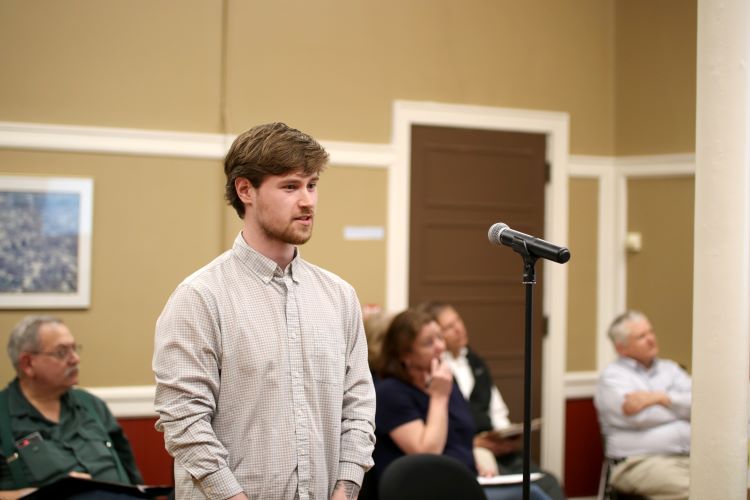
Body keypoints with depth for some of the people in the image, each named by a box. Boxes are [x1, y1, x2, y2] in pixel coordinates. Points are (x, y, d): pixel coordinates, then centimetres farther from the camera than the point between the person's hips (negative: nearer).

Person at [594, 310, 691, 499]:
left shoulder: (670, 369, 24)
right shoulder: (612, 376, 7)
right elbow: (638, 417, -8)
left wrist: (662, 398, -5)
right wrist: (680, 407, 6)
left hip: (689, 456, 5)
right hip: (640, 462, -5)